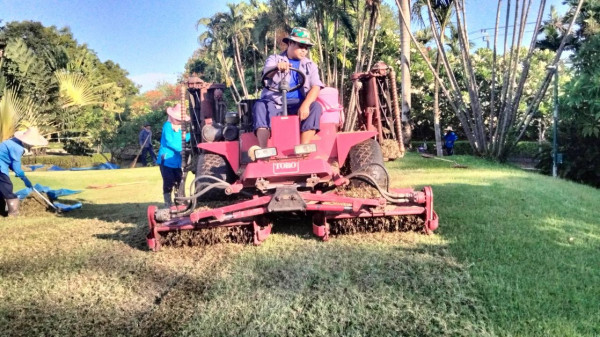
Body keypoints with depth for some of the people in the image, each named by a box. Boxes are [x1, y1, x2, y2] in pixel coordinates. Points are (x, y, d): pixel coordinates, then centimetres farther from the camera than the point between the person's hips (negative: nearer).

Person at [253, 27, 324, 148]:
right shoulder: (274, 59, 10)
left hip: (297, 103, 1)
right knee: (260, 106, -30)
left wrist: (305, 105, -24)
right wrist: (277, 67, -40)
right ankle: (264, 151, -39)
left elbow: (315, 87, -3)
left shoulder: (310, 65, 14)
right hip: (275, 102, -1)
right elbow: (267, 72, -14)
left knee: (315, 106, -28)